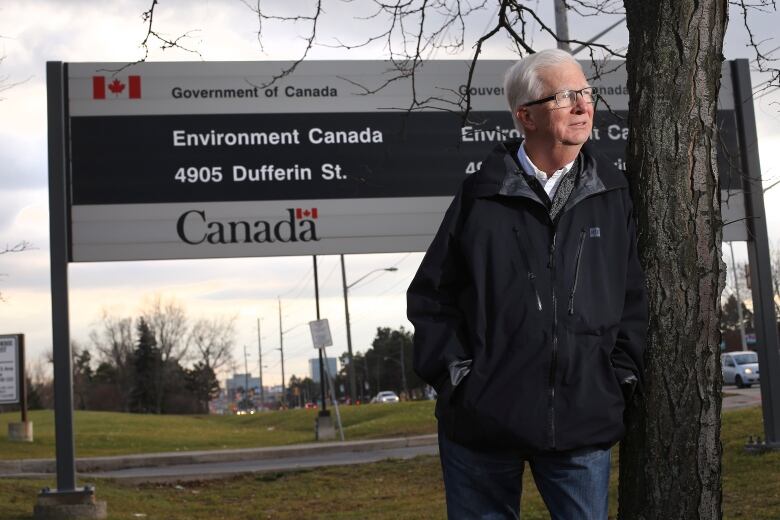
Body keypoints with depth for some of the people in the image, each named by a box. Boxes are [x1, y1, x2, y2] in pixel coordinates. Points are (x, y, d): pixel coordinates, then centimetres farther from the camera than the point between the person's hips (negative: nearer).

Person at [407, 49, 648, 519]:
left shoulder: (613, 194, 7)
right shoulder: (482, 197, 0)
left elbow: (634, 295, 12)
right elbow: (431, 295, 3)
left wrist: (621, 376, 4)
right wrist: (456, 372, -5)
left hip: (583, 425, 2)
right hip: (483, 422, -1)